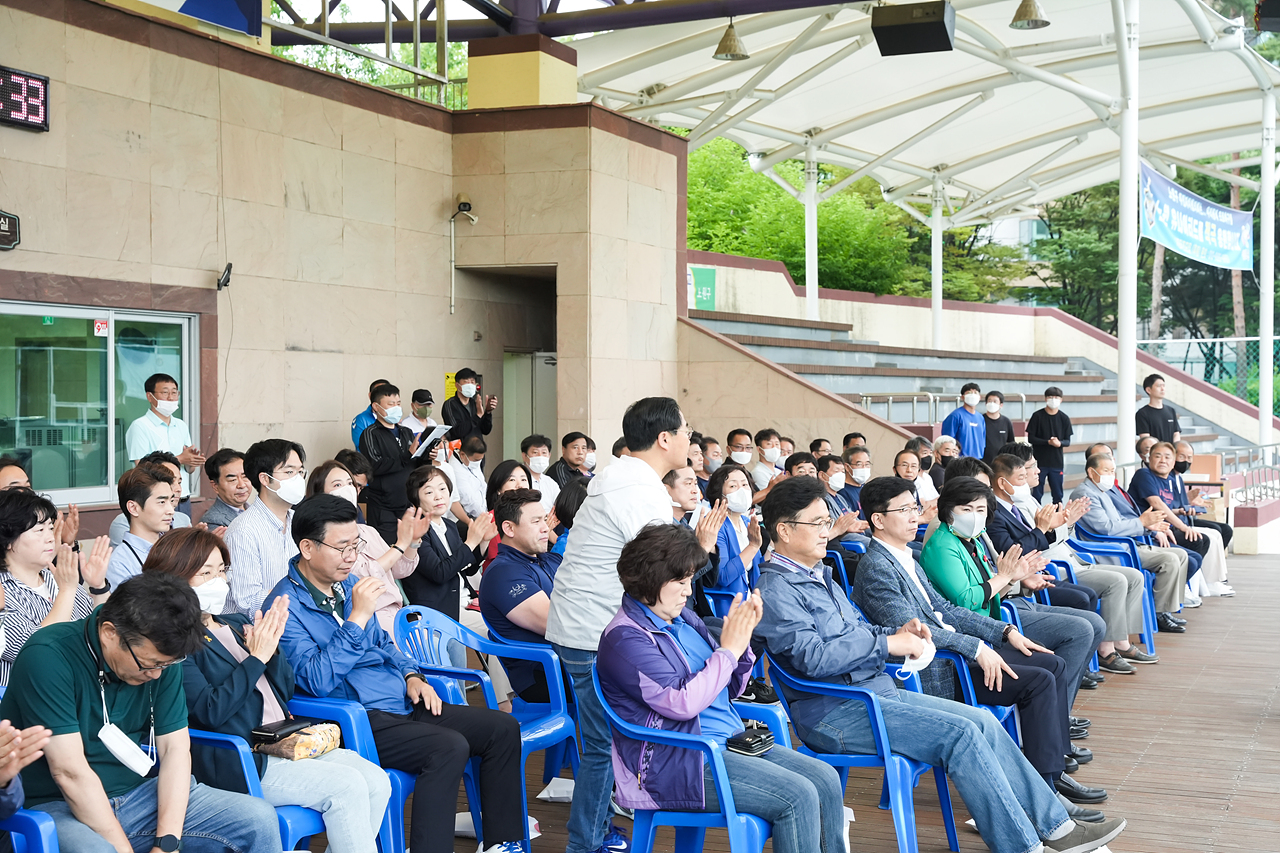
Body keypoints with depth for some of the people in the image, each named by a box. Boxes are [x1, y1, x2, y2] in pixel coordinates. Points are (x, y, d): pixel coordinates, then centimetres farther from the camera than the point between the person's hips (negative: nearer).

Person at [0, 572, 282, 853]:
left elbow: (175, 748, 0)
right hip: (57, 806, -5)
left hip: (138, 794, 6)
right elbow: (70, 772, -23)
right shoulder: (47, 657, -21)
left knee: (260, 820, -9)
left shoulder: (160, 655, -1)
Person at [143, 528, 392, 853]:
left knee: (377, 781, -13)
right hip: (236, 762, -8)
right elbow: (210, 711, -16)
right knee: (347, 786, -24)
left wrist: (271, 646, -1)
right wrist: (256, 658, -14)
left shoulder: (236, 624, 20)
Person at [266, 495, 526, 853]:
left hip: (401, 703, 9)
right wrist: (358, 617, -24)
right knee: (449, 748, -32)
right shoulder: (286, 606, -12)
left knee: (503, 728, -1)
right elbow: (317, 680, -24)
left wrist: (411, 676, 8)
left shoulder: (347, 583, 14)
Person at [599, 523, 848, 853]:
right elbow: (682, 702, -23)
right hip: (673, 766, -9)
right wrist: (728, 649, -16)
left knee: (826, 780, -6)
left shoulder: (683, 619, 14)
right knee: (798, 797, -22)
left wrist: (742, 636, 1)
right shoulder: (624, 639, -13)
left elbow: (729, 688, 19)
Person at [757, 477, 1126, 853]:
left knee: (983, 722, -1)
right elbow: (812, 656, -23)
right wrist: (890, 642, -18)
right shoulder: (775, 588, -11)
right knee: (960, 733, -20)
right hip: (833, 712, -10)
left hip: (878, 690, 10)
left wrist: (899, 633, 4)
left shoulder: (819, 575, 21)